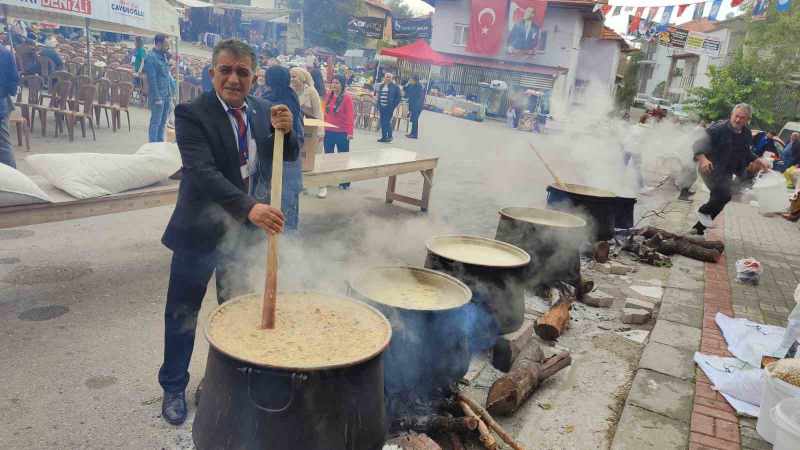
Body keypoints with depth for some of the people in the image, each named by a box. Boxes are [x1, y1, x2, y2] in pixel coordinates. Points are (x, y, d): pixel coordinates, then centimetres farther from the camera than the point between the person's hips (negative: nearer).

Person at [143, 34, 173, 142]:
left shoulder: (163, 55, 12)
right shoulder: (151, 57, -14)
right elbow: (152, 79, -17)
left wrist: (169, 95, 14)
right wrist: (157, 98, -19)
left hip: (166, 96, 8)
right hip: (158, 96, -8)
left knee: (163, 122, 14)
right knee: (155, 122, -2)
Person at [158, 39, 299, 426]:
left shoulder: (262, 110, -1)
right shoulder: (191, 114, -18)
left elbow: (289, 156, 2)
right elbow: (203, 172, -30)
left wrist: (284, 130, -21)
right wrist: (250, 207, -44)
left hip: (243, 230, 5)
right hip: (200, 230, -5)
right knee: (183, 313, 11)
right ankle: (173, 387, 32)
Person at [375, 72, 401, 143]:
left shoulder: (395, 87, -2)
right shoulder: (380, 86, 15)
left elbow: (398, 97, -2)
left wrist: (393, 105, -10)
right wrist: (378, 105, 13)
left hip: (389, 107, -6)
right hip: (381, 107, 6)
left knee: (387, 122, -9)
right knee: (382, 122, 6)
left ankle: (389, 136, 0)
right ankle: (384, 136, 13)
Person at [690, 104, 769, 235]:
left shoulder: (747, 134, 5)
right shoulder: (719, 128, -16)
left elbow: (746, 153, 20)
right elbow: (699, 144, -24)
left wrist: (757, 160, 1)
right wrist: (702, 158, -41)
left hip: (727, 172, 8)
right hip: (711, 167, -8)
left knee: (718, 201, 13)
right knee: (724, 194, -27)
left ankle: (698, 228, 27)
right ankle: (704, 212, 1)